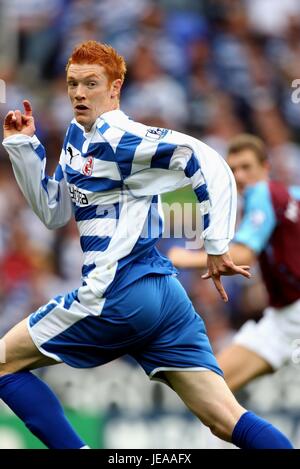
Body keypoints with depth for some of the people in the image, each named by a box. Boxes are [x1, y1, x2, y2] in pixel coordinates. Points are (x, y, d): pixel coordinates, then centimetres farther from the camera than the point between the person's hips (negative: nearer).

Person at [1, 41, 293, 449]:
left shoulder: (116, 140, -10)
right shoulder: (79, 138, 17)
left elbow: (209, 164, -20)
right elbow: (54, 212, 24)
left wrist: (217, 246, -20)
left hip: (115, 297, -9)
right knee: (228, 421, -1)